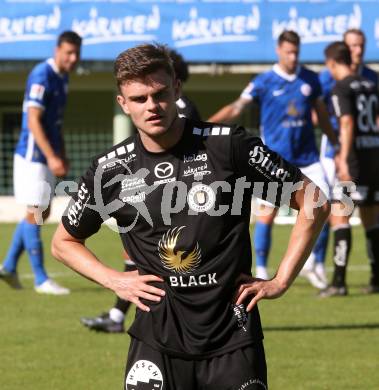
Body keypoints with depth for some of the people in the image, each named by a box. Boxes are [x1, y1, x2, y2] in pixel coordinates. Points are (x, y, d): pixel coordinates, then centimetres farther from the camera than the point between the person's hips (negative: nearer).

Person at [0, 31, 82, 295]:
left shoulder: (62, 77, 12)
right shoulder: (42, 76, -17)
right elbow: (33, 120, -22)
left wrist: (62, 156, 17)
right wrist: (51, 156, -27)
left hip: (47, 157, 10)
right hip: (33, 156, -10)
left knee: (42, 213, 14)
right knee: (35, 214, -4)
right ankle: (41, 279, 0)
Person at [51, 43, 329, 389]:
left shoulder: (229, 145, -6)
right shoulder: (111, 169, 1)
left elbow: (314, 203, 2)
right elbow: (64, 242, 19)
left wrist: (281, 281, -1)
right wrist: (115, 280, 5)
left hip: (233, 337, -1)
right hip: (157, 339, 1)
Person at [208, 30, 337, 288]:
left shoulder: (310, 79, 4)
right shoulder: (264, 82, -5)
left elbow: (322, 114, 15)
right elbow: (237, 108, -11)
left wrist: (337, 145, 18)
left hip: (307, 158, 3)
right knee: (267, 213, -4)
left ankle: (314, 264, 13)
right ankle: (261, 271, 6)